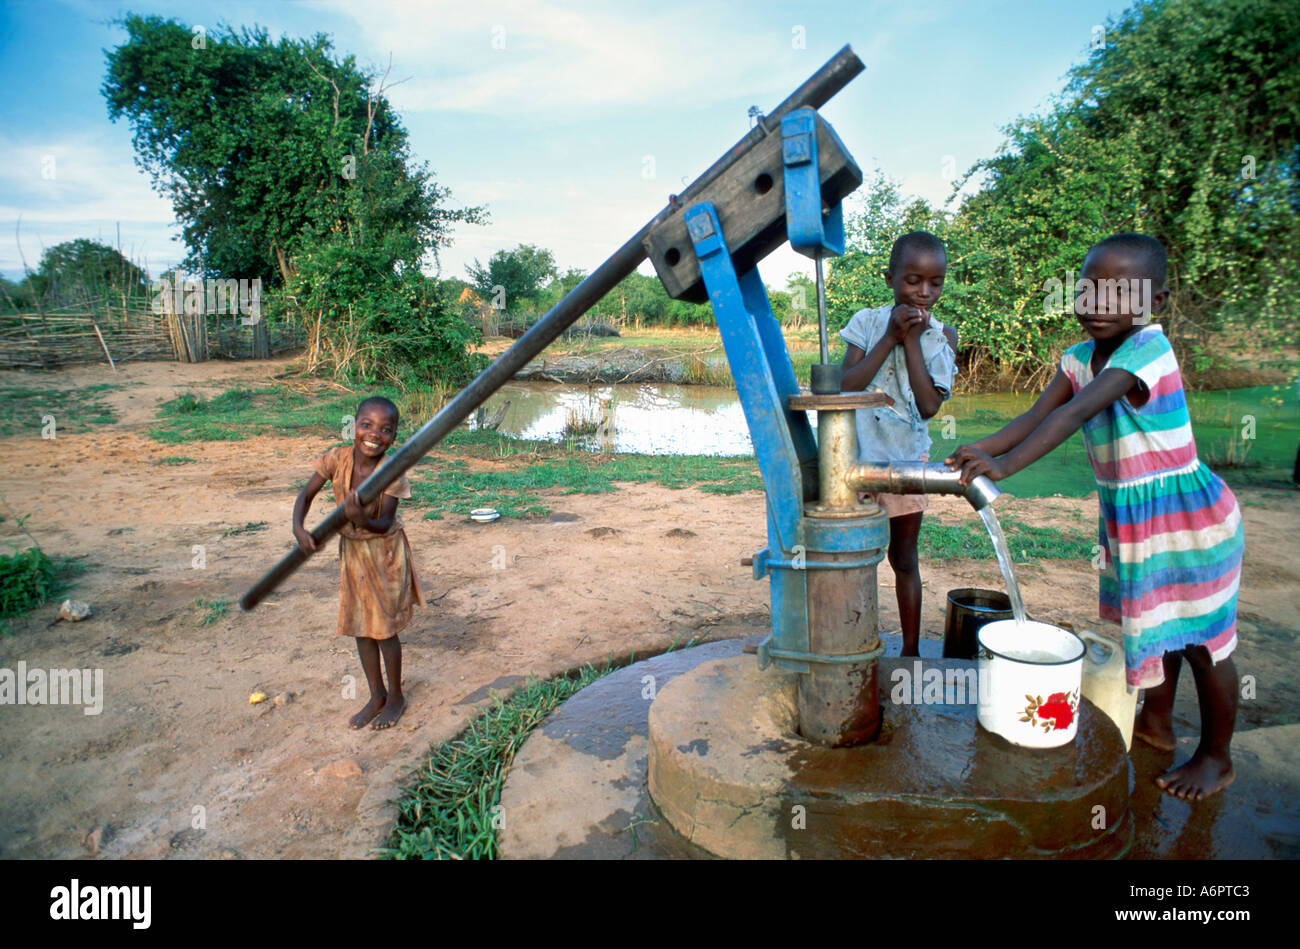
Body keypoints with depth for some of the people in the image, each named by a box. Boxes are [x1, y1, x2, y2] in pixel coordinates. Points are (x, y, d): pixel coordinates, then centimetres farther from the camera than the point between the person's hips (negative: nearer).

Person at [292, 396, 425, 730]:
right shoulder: (338, 459, -14)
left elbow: (385, 524, -24)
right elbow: (306, 494, -5)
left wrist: (362, 520, -45)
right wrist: (299, 528, -20)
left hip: (384, 552, -4)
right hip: (351, 549, 5)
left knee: (385, 628, 4)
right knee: (360, 627, 14)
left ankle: (396, 697, 26)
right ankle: (376, 695, 31)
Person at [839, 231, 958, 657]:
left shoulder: (942, 336, 0)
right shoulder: (867, 322, -2)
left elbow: (929, 404, -11)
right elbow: (847, 385, -13)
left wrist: (912, 341, -14)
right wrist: (890, 338, -16)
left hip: (908, 456, 1)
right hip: (858, 453, -1)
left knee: (904, 558, 12)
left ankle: (910, 651, 25)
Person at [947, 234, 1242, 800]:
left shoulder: (1147, 348, -23)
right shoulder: (1081, 356, 0)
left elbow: (1079, 412, -36)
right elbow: (1037, 416, -8)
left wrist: (1005, 465, -45)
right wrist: (980, 450, -25)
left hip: (1186, 515, -7)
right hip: (1126, 514, 7)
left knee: (1200, 638, 6)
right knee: (1153, 621, 22)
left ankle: (1216, 757, 26)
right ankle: (1156, 722, 41)